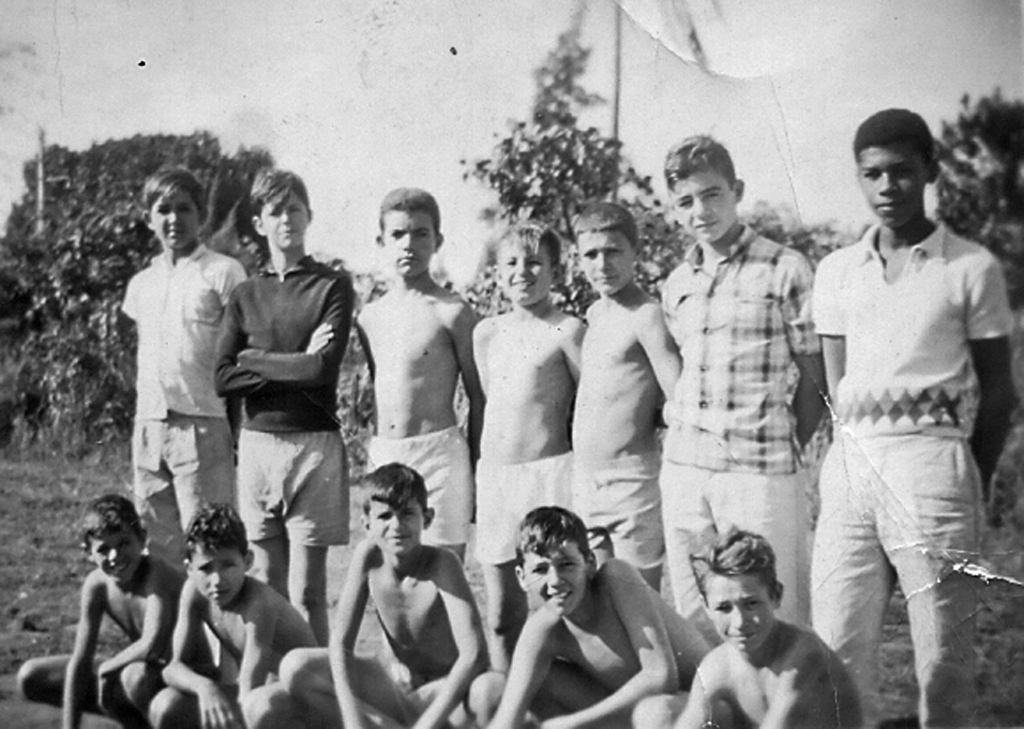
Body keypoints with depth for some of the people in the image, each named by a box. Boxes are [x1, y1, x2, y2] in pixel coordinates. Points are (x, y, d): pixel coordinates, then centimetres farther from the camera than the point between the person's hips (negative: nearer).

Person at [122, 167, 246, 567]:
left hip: (202, 427, -6)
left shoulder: (223, 273, 0)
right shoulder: (141, 284, 17)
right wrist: (144, 424, 17)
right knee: (157, 551, 7)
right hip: (148, 428, 6)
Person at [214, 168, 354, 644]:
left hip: (313, 444, -3)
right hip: (256, 443, 3)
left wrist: (254, 359, -2)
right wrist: (295, 366, -7)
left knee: (307, 593, -2)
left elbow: (325, 367, -12)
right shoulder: (246, 296, 11)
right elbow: (223, 379, 0)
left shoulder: (332, 286, 1)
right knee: (265, 587, 6)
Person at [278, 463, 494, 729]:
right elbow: (341, 642, -9)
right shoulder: (368, 557, -11)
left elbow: (474, 654, -31)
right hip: (395, 686, 4)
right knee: (295, 669, -15)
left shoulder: (441, 564, -22)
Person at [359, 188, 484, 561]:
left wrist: (477, 471, -1)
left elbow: (479, 397, 0)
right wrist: (372, 456, 15)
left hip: (438, 455, -5)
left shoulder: (451, 312, -4)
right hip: (383, 457, 5)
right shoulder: (370, 315, 11)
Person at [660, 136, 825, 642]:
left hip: (761, 469, -5)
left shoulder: (785, 270, -3)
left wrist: (790, 449, -2)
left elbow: (814, 377, 0)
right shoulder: (676, 285, 13)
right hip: (683, 467, 6)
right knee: (693, 621, 11)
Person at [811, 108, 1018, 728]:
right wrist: (856, 461, 8)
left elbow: (998, 391, 6)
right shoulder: (837, 272, 14)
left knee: (944, 653, -2)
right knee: (837, 648, 0)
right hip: (850, 465, 4)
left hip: (931, 460, -4)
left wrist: (972, 487, 6)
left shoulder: (973, 268, 2)